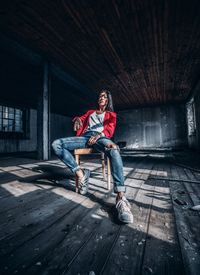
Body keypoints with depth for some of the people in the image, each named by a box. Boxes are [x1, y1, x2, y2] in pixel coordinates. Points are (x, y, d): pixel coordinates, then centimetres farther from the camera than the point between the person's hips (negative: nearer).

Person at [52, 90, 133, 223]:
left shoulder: (111, 114, 24)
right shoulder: (90, 112, 34)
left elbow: (110, 129, 6)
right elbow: (82, 118, 20)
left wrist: (99, 134, -16)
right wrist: (77, 119, -7)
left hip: (101, 137, -3)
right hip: (86, 137, 4)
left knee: (114, 149, -40)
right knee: (56, 144, -18)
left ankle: (121, 197, -45)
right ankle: (80, 173, -23)